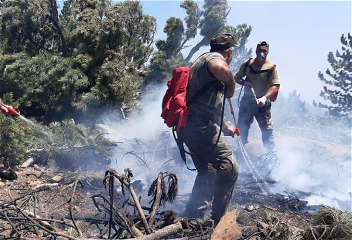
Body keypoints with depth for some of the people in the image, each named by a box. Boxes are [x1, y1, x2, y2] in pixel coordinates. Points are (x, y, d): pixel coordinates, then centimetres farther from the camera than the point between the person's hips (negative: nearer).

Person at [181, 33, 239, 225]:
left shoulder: (202, 61, 27)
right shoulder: (215, 57, -5)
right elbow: (220, 69, -34)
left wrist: (224, 127, 34)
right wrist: (231, 88, -14)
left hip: (189, 127, 11)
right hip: (201, 127, -11)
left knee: (207, 173, 21)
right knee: (229, 168, -8)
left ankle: (192, 216, 28)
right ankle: (217, 221, -1)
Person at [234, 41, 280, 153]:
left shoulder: (272, 67, -9)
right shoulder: (247, 64, 3)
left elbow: (275, 86, -15)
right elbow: (236, 77, 10)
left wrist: (265, 97, -30)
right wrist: (244, 82, -11)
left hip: (262, 103, -4)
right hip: (247, 100, 4)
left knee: (267, 130, -6)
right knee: (242, 128, 13)